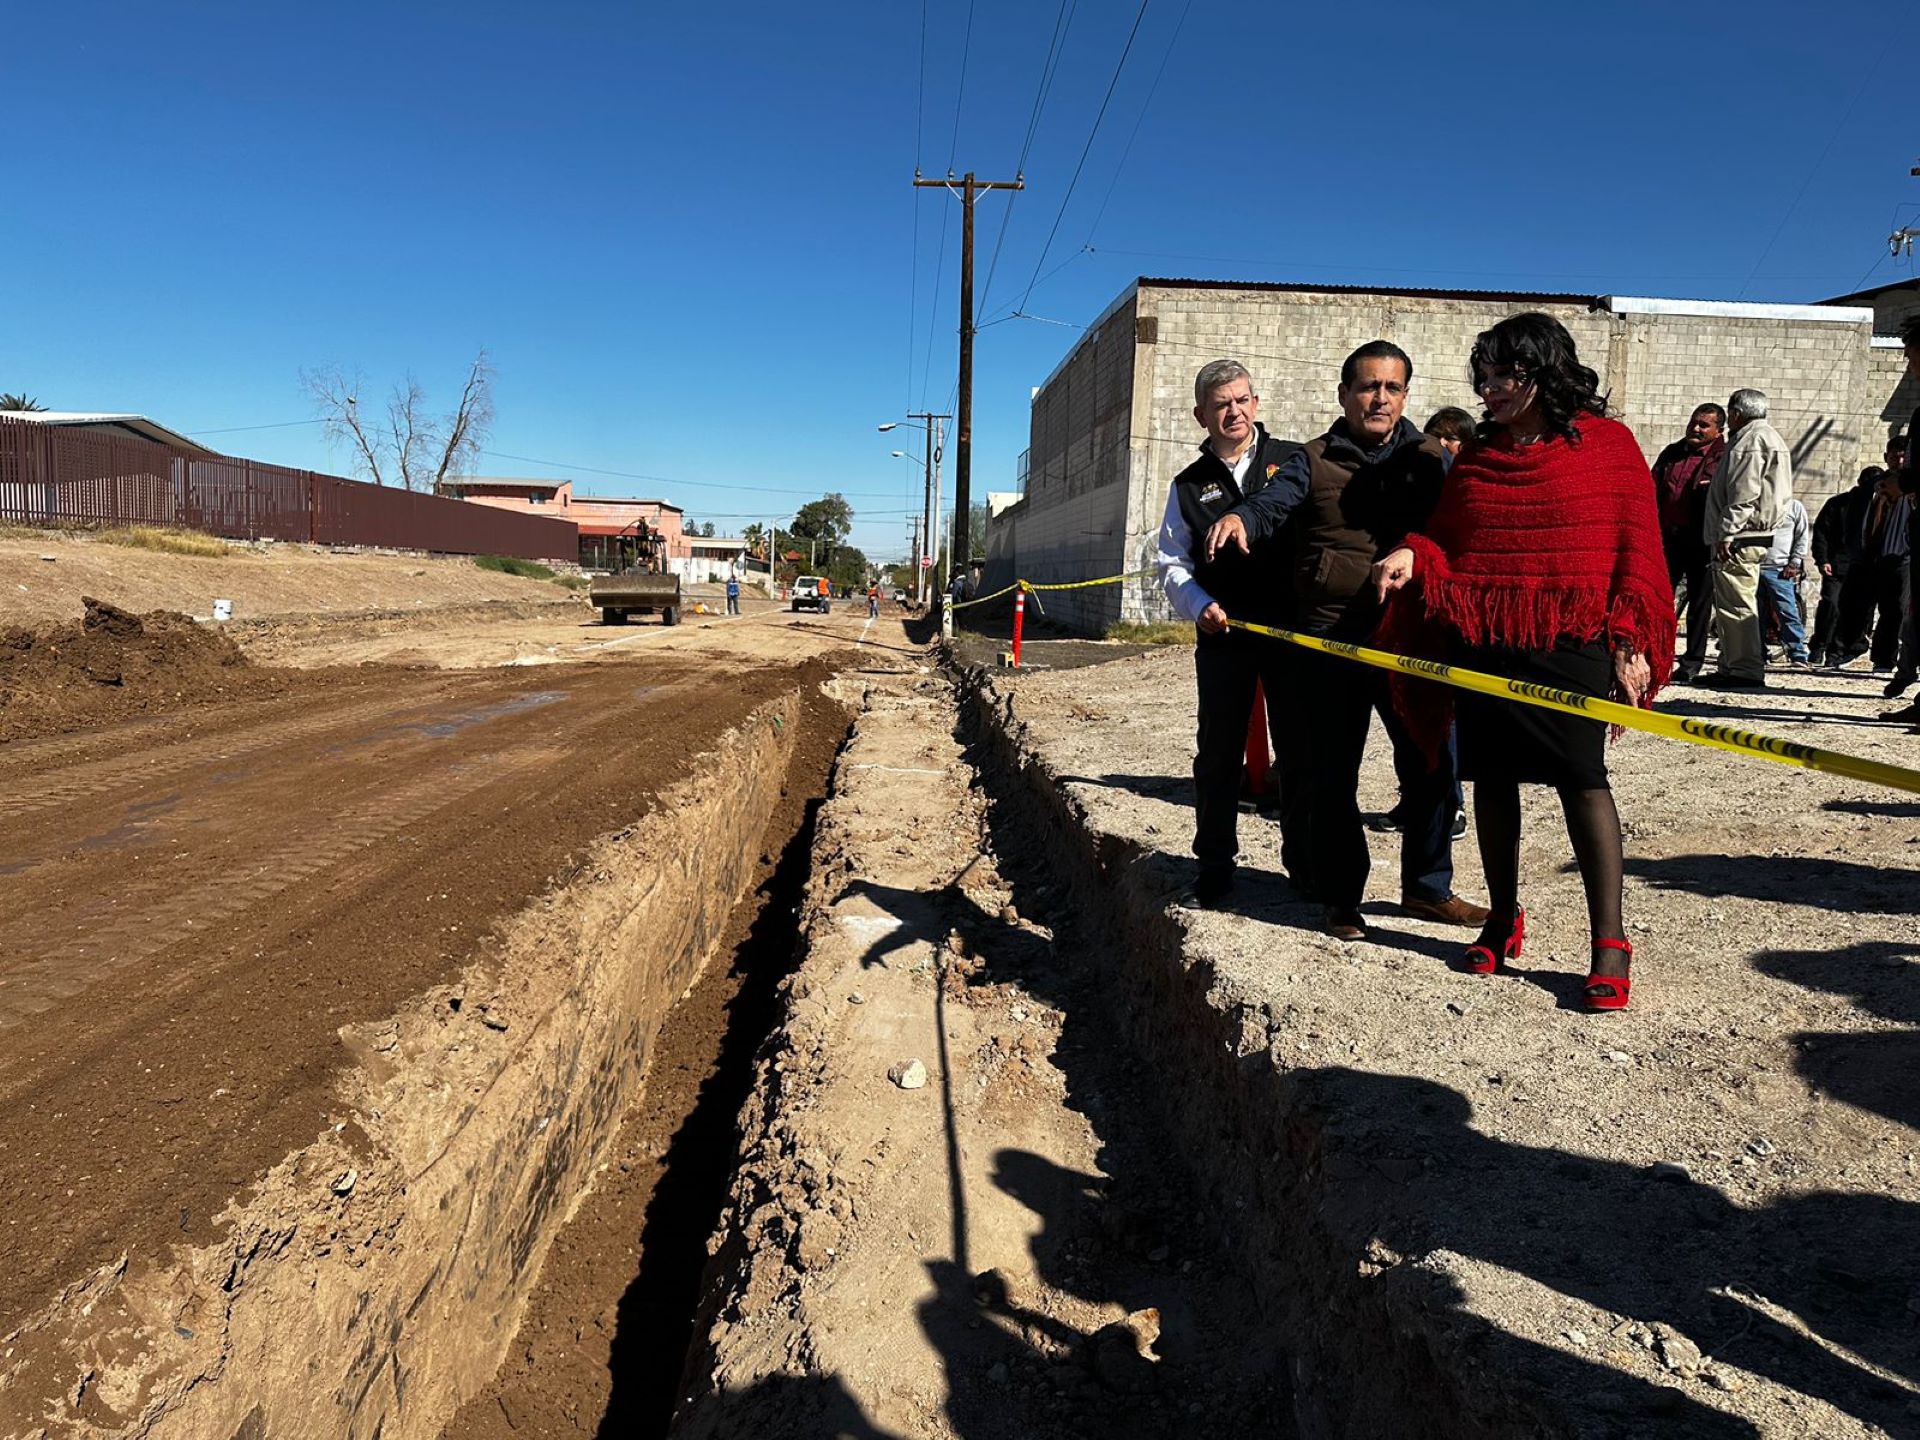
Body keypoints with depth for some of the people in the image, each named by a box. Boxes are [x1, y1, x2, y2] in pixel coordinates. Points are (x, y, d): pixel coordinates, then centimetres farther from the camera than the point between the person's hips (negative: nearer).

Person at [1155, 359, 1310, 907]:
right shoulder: (1190, 485, 10)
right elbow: (1172, 563, 10)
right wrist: (1198, 605, -8)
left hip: (1294, 629, -1)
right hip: (1222, 636, 1)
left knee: (1299, 748, 5)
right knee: (1218, 753, 6)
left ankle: (1304, 859, 19)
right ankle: (1214, 862, 18)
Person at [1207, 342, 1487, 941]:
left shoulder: (1430, 459, 12)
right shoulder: (1314, 460, 7)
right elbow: (1271, 504, -9)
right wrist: (1238, 518, -33)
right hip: (1331, 643, -1)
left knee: (1432, 766, 6)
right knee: (1334, 777, 5)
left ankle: (1427, 887, 25)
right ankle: (1341, 898, 19)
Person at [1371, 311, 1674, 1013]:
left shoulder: (1607, 443, 3)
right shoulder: (1475, 457, 15)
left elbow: (1638, 549, 1)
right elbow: (1445, 539, 19)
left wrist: (1630, 643, -6)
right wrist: (1414, 557, -5)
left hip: (1569, 641, -4)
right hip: (1480, 644, 4)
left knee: (1581, 777, -9)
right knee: (1491, 777, 8)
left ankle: (1610, 942, -1)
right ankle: (1503, 918, 24)